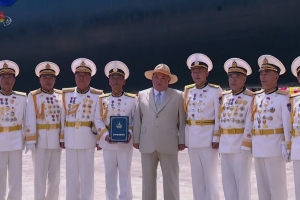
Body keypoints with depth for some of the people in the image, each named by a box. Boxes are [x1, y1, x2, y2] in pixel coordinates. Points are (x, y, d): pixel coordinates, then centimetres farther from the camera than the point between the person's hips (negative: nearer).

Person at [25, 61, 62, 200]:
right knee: (40, 175, 2)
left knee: (55, 175, 12)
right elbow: (30, 119, -8)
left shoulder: (61, 96, 6)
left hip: (56, 140, 3)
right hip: (40, 140, -3)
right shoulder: (33, 96, -3)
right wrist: (30, 140, -14)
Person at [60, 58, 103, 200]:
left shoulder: (97, 96, -2)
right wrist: (61, 138, 5)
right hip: (70, 140, 3)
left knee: (87, 175, 3)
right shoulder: (67, 94, 7)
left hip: (87, 140, -3)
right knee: (71, 175, 9)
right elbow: (63, 117, 7)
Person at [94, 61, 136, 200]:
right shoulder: (102, 99, 5)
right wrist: (105, 135, -15)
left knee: (125, 174, 1)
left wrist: (130, 133, -16)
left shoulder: (132, 99, 2)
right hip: (108, 142, 2)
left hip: (125, 142, -1)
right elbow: (98, 120, 0)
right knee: (110, 174, 8)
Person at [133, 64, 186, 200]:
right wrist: (136, 139, 6)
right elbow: (137, 119, 10)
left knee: (171, 181, 2)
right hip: (147, 145, 2)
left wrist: (182, 141, 0)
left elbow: (182, 120, 4)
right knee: (148, 180, 8)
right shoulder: (142, 95, 10)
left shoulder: (177, 96, 6)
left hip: (169, 145, -2)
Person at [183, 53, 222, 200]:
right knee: (196, 177, 11)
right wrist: (184, 138, 10)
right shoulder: (188, 91, 9)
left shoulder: (215, 91, -6)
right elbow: (185, 115, 12)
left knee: (210, 176, 0)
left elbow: (219, 117, -8)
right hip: (192, 139, 5)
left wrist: (216, 138, -12)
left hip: (208, 138, -5)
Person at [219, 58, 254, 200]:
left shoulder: (250, 98, -7)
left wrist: (245, 146, -18)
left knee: (242, 181, 2)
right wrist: (219, 142, 12)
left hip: (240, 146, -6)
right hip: (225, 146, 6)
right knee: (227, 182, 11)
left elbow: (250, 124, -13)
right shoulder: (224, 97, 13)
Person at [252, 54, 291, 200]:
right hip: (258, 147, 6)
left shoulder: (283, 97, -7)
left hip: (274, 146, -6)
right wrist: (250, 143, 11)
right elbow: (253, 121, 12)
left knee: (277, 185, 1)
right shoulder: (257, 97, 11)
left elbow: (287, 123, -11)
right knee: (262, 185, 13)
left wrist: (287, 146, -14)